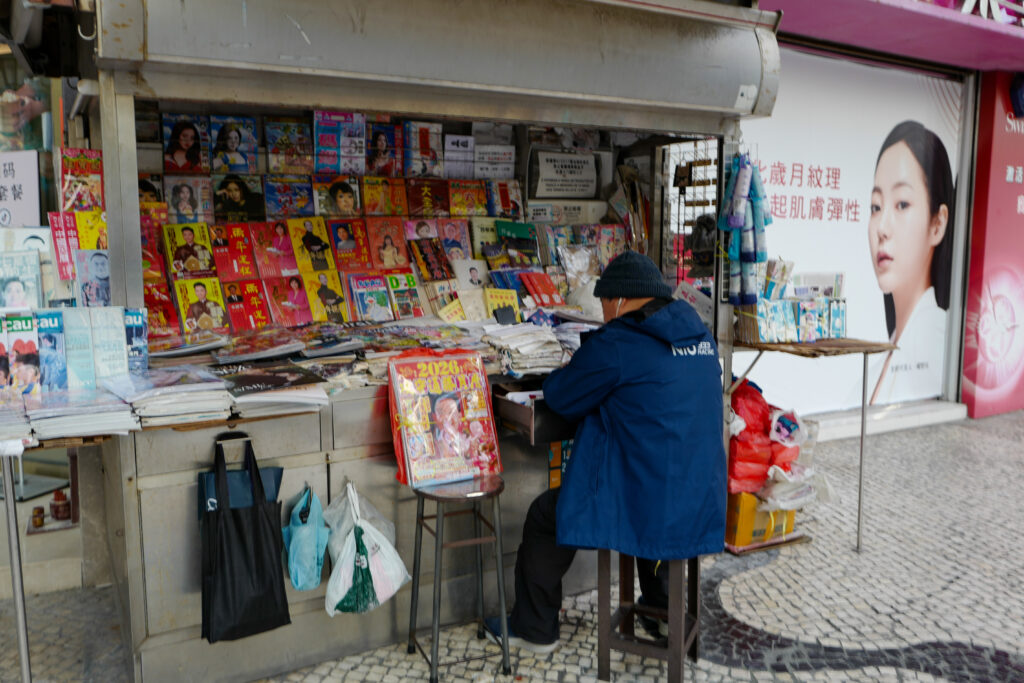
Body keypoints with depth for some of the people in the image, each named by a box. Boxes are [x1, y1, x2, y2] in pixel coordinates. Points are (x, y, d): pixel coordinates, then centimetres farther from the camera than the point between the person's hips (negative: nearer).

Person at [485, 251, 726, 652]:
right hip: (704, 506, 8)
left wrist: (561, 376, 15)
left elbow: (560, 398, -7)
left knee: (545, 515, 12)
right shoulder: (701, 336, 5)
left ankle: (534, 629, 27)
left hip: (649, 506, -8)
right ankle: (662, 611, 50)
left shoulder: (616, 344, -18)